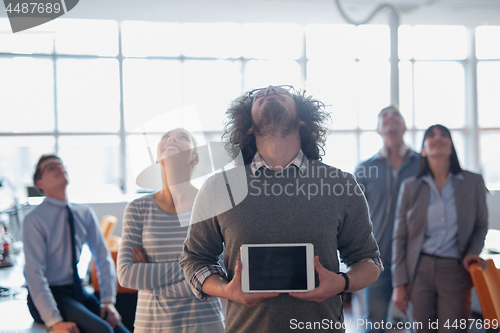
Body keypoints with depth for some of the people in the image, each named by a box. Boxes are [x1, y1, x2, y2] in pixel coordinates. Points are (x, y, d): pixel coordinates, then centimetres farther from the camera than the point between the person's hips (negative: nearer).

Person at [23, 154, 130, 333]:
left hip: (77, 291, 5)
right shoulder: (34, 219, -11)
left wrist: (108, 301, -3)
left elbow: (103, 258, 9)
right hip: (47, 295, -5)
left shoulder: (85, 213, 5)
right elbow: (35, 274, -17)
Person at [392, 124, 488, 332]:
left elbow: (481, 225, 15)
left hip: (455, 271, 0)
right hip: (420, 269, 1)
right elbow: (400, 238, 5)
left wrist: (473, 252, -6)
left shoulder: (473, 182, 3)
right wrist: (399, 284, 0)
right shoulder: (410, 187, 4)